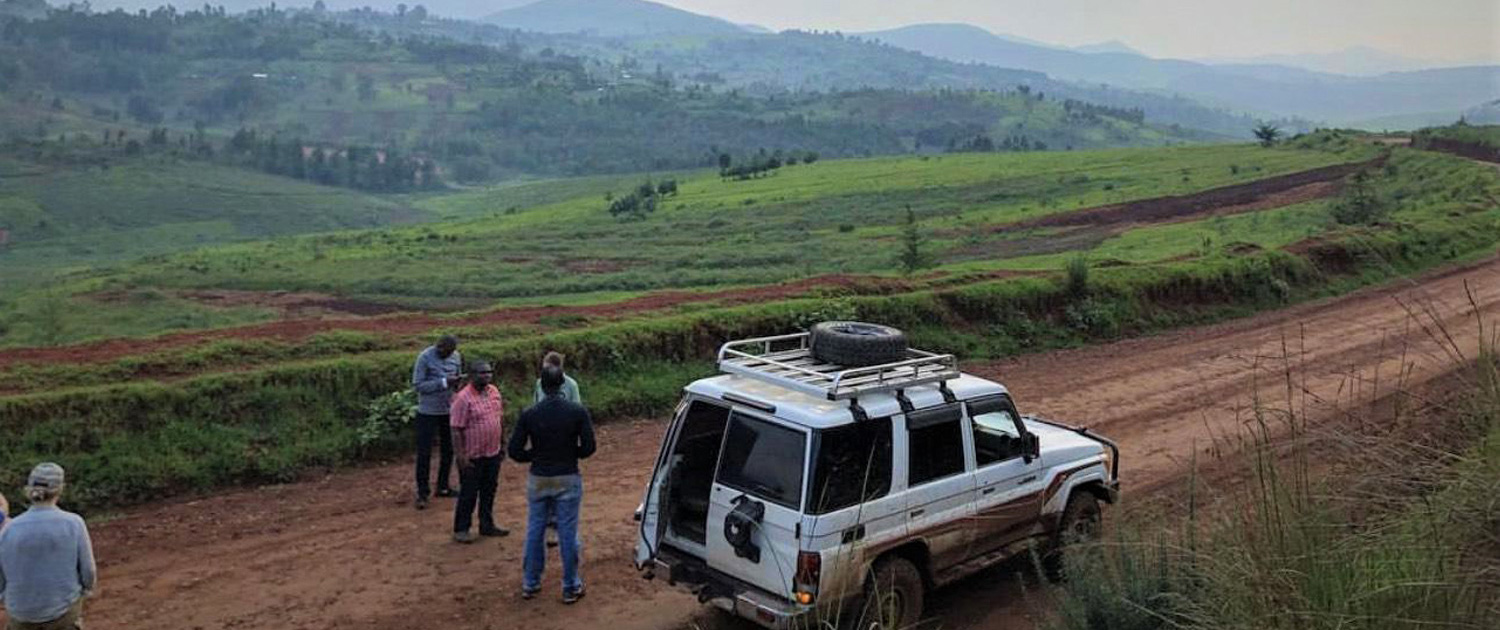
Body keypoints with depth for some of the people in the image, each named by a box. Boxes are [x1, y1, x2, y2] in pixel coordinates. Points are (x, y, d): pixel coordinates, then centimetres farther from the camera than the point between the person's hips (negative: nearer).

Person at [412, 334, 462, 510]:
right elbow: (417, 384, -17)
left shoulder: (456, 357, 1)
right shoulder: (425, 357, -15)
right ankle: (422, 493, 8)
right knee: (424, 453, 0)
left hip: (448, 410, 5)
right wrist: (443, 382, -25)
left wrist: (458, 382, -11)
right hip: (428, 411, -5)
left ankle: (443, 486, 30)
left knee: (448, 450, 14)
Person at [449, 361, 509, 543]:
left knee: (489, 491, 17)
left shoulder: (494, 392, 5)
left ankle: (487, 525, 30)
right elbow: (456, 430, -17)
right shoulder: (464, 398, -17)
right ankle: (461, 529, 17)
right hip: (472, 456, -7)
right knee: (468, 493, 4)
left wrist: (502, 446, 16)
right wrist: (461, 456, -19)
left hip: (493, 453, 7)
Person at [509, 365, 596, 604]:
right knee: (568, 534, 7)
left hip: (538, 480, 2)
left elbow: (514, 451, -5)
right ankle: (571, 588, 15)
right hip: (568, 479, -1)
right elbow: (588, 447, -8)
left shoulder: (529, 414, -6)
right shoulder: (578, 412, -10)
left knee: (534, 531, 15)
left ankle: (530, 584, 25)